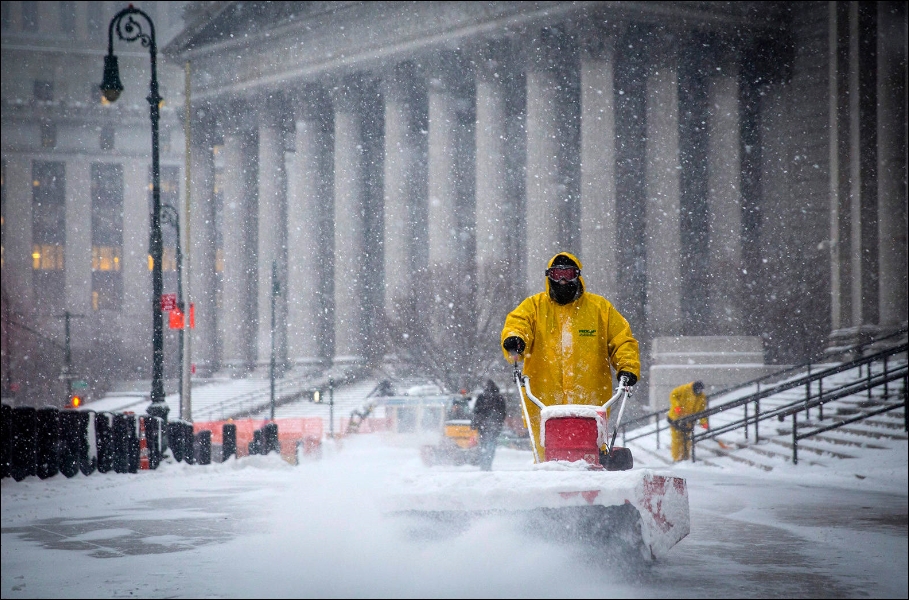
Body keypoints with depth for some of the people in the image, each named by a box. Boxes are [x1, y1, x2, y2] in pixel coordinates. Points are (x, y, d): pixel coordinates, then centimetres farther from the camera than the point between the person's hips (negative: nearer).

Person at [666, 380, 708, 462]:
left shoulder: (702, 398, -2)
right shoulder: (684, 389, -14)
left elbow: (702, 411, 3)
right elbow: (673, 395, -9)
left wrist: (703, 422, -9)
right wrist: (676, 406, -23)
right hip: (677, 418, -3)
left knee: (686, 439, 9)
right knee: (677, 438, -2)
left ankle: (685, 456, 21)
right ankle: (677, 457, 4)